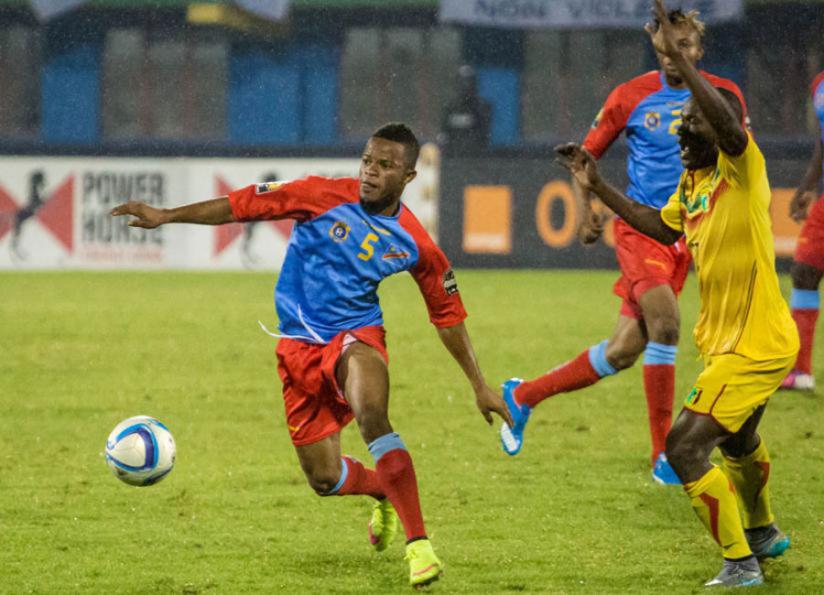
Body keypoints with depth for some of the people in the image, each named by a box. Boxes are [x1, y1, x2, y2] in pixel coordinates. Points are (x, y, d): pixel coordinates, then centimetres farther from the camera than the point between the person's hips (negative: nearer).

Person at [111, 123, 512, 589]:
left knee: (372, 414, -36)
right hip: (300, 345, 1)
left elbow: (449, 316, 6)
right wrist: (167, 216, -14)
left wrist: (481, 386, 8)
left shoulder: (414, 244, -6)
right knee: (324, 478, 1)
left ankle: (418, 544, -33)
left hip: (356, 335, -1)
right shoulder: (325, 197, -11)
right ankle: (387, 493, 38)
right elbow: (246, 205, -9)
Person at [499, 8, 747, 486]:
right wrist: (587, 211, -7)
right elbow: (587, 155, 8)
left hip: (687, 233, 3)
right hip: (640, 226, -3)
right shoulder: (633, 96, -2)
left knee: (625, 351, 0)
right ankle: (664, 455, -17)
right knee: (665, 321, -25)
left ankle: (524, 395, 21)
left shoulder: (724, 96, 4)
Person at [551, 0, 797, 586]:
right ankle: (763, 533, 57)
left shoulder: (742, 168, -19)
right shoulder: (692, 180, 6)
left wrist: (677, 55, -44)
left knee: (685, 447, -15)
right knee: (738, 441, 31)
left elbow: (730, 124, -41)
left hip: (757, 345, -10)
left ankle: (741, 562, -3)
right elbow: (665, 227, 25)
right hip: (727, 340, 10)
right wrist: (599, 187, 20)